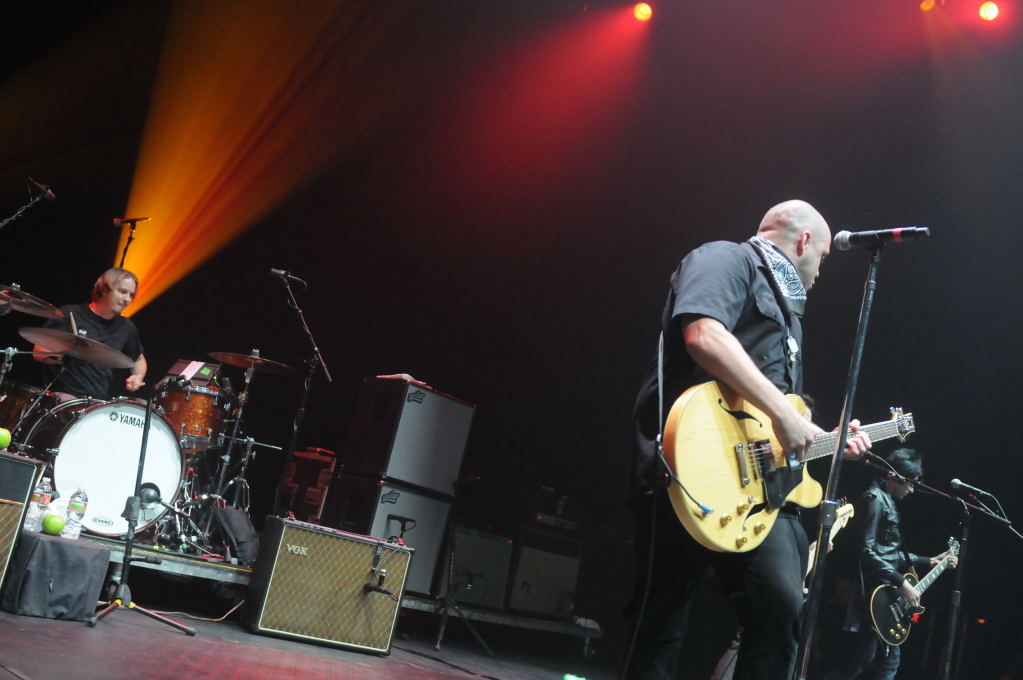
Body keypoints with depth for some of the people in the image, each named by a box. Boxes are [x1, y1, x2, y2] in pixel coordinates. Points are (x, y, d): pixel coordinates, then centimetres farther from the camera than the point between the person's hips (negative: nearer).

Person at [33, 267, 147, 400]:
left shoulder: (126, 328, 11)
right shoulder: (69, 315, -1)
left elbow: (139, 359, 27)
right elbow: (38, 353, -2)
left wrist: (137, 377, 6)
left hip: (105, 401, 4)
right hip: (67, 396, -4)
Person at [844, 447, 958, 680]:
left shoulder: (887, 501, 20)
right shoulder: (875, 499, -11)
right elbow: (866, 551, -20)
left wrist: (930, 561, 24)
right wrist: (902, 583, -19)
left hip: (886, 591, 10)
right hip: (876, 591, -10)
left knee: (868, 661, 10)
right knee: (889, 658, -11)